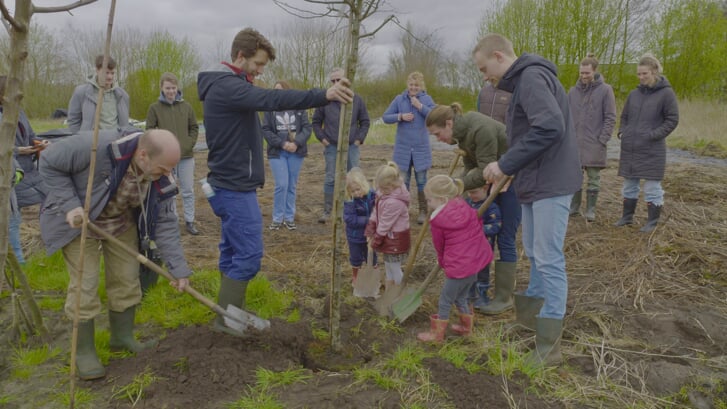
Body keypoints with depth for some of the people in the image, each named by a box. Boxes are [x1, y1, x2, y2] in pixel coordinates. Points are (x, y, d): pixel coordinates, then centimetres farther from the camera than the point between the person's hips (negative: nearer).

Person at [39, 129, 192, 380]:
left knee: (127, 280, 7)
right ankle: (83, 351, 12)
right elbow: (49, 162, -21)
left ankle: (122, 337, 27)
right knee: (84, 286, -5)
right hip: (79, 219, -4)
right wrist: (70, 205, -29)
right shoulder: (96, 146, -36)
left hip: (122, 222, 5)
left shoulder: (160, 178, -20)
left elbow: (165, 223, -13)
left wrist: (179, 268, -17)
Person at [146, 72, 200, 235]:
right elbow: (150, 130, 0)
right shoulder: (155, 108, -2)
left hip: (186, 156, 1)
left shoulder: (186, 106, 2)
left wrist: (189, 144, -4)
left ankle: (189, 221, 17)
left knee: (188, 191, 7)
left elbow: (194, 128, 9)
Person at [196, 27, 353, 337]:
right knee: (248, 254, -5)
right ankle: (226, 319, 7)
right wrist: (323, 95, -45)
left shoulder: (226, 85, 16)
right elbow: (271, 99, -36)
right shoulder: (226, 85, -19)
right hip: (235, 188, -11)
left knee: (233, 250, 16)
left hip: (230, 185, 11)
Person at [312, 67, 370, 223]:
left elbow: (365, 121, 8)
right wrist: (322, 138, -2)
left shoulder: (356, 99, 1)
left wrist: (359, 139, 0)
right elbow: (316, 122, 7)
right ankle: (327, 211, 10)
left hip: (352, 147, 1)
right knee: (330, 179, 2)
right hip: (331, 147, -1)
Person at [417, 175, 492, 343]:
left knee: (445, 301, 8)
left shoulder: (437, 220, -13)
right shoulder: (465, 206, 4)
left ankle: (437, 334, 19)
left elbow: (439, 246, 0)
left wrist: (442, 261, 20)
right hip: (477, 258, 8)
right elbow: (479, 224, 14)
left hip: (459, 266, -8)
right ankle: (466, 327, 38)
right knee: (461, 296, 26)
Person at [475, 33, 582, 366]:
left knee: (549, 258, -5)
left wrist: (506, 164, -22)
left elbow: (550, 127, -28)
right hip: (535, 182, 10)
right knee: (534, 252, 20)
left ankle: (549, 345, 4)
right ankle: (531, 311, 37)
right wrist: (508, 170, 14)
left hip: (551, 183, -10)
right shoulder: (523, 80, 17)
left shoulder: (532, 77, -15)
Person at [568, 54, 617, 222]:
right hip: (574, 143, 3)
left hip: (594, 144, -3)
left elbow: (610, 118, -4)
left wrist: (602, 140, -10)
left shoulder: (605, 90, -3)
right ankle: (574, 206, 20)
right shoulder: (573, 91, 7)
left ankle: (591, 209, 13)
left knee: (593, 178, 4)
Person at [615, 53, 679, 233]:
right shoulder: (634, 94, 9)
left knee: (652, 187, 1)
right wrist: (622, 132, 4)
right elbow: (624, 117, 20)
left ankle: (652, 222, 12)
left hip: (652, 149, -5)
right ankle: (627, 216, 26)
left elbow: (672, 119, -5)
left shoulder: (666, 93, -5)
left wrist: (654, 135, -14)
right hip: (630, 148, 5)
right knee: (629, 185, 13)